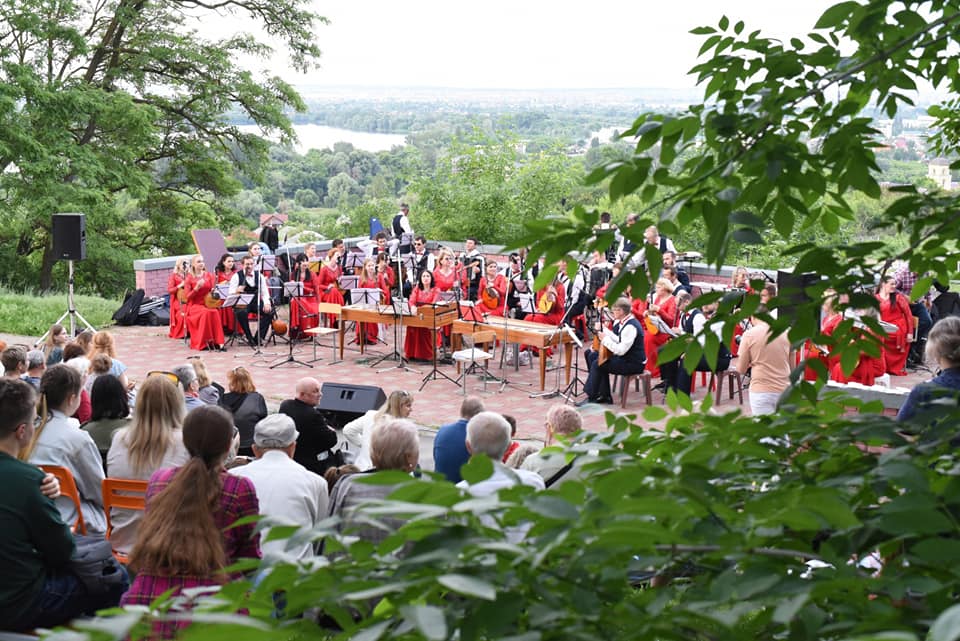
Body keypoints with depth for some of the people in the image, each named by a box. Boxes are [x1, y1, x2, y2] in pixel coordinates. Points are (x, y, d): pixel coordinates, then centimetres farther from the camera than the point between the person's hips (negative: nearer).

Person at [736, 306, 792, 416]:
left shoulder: (749, 334, -4)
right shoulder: (785, 333, 6)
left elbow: (741, 369, -1)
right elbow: (791, 366, 13)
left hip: (761, 391, -3)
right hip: (784, 390, 3)